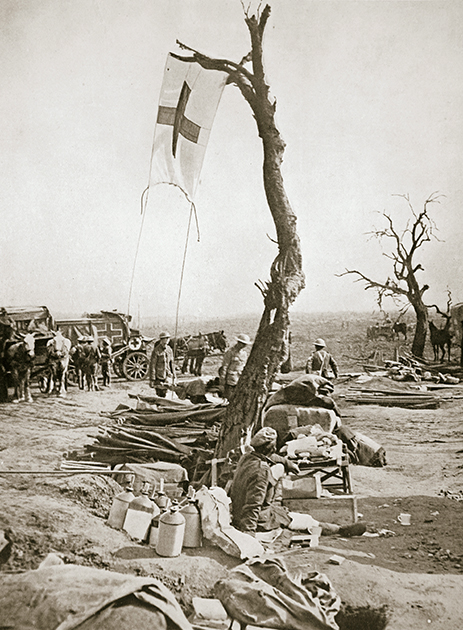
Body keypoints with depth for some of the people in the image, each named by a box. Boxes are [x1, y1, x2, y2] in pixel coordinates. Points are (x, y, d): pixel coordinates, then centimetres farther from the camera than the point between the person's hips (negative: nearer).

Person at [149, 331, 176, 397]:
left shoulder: (169, 350, 5)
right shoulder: (156, 351, -13)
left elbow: (172, 364, 12)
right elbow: (152, 365, -13)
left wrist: (174, 377, 11)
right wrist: (151, 380, -14)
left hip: (167, 377, 5)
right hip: (158, 377, -5)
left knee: (164, 395, 8)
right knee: (160, 395, -6)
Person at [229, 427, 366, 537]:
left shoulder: (247, 457, -3)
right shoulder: (261, 472, -31)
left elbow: (270, 458, 20)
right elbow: (253, 505, -32)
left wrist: (288, 463, 31)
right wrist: (248, 533, -30)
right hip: (261, 519, -9)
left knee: (279, 468, 20)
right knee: (307, 520, 6)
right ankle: (342, 530, 22)